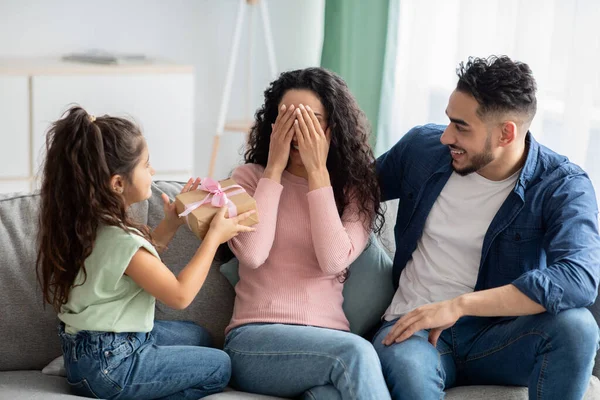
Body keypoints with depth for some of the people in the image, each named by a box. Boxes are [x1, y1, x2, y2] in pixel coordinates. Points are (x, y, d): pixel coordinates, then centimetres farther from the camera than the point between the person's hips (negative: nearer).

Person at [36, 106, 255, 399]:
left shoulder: (85, 224, 0)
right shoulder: (121, 240, -27)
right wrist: (215, 236, -11)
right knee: (220, 366, 3)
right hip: (110, 368, -9)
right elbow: (180, 295, -18)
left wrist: (170, 224, 6)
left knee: (198, 336, 25)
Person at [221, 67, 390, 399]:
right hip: (256, 339, 0)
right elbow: (251, 254, -9)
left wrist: (318, 172, -7)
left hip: (329, 341, 1)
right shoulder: (250, 177, 9)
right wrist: (274, 168, -4)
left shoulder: (355, 190, 10)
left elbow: (334, 261, -9)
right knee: (354, 352, -32)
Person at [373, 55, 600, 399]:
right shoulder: (422, 146, 2)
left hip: (498, 336, 1)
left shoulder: (563, 187, -10)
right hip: (415, 326, 0)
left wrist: (460, 305, -32)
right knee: (403, 365, -39)